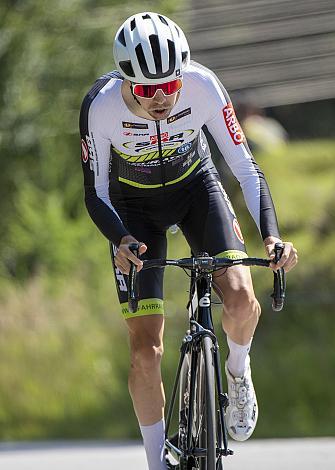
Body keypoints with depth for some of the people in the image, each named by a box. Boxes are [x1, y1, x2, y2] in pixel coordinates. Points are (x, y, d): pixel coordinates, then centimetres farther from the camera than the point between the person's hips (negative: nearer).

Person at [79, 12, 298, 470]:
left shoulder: (203, 86, -30)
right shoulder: (101, 105, -31)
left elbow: (246, 168, -22)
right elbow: (96, 195, -19)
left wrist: (271, 234, -37)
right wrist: (121, 241, -39)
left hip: (195, 186, 1)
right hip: (134, 206, -1)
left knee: (241, 301, -24)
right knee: (146, 350, -8)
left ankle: (237, 370, 10)